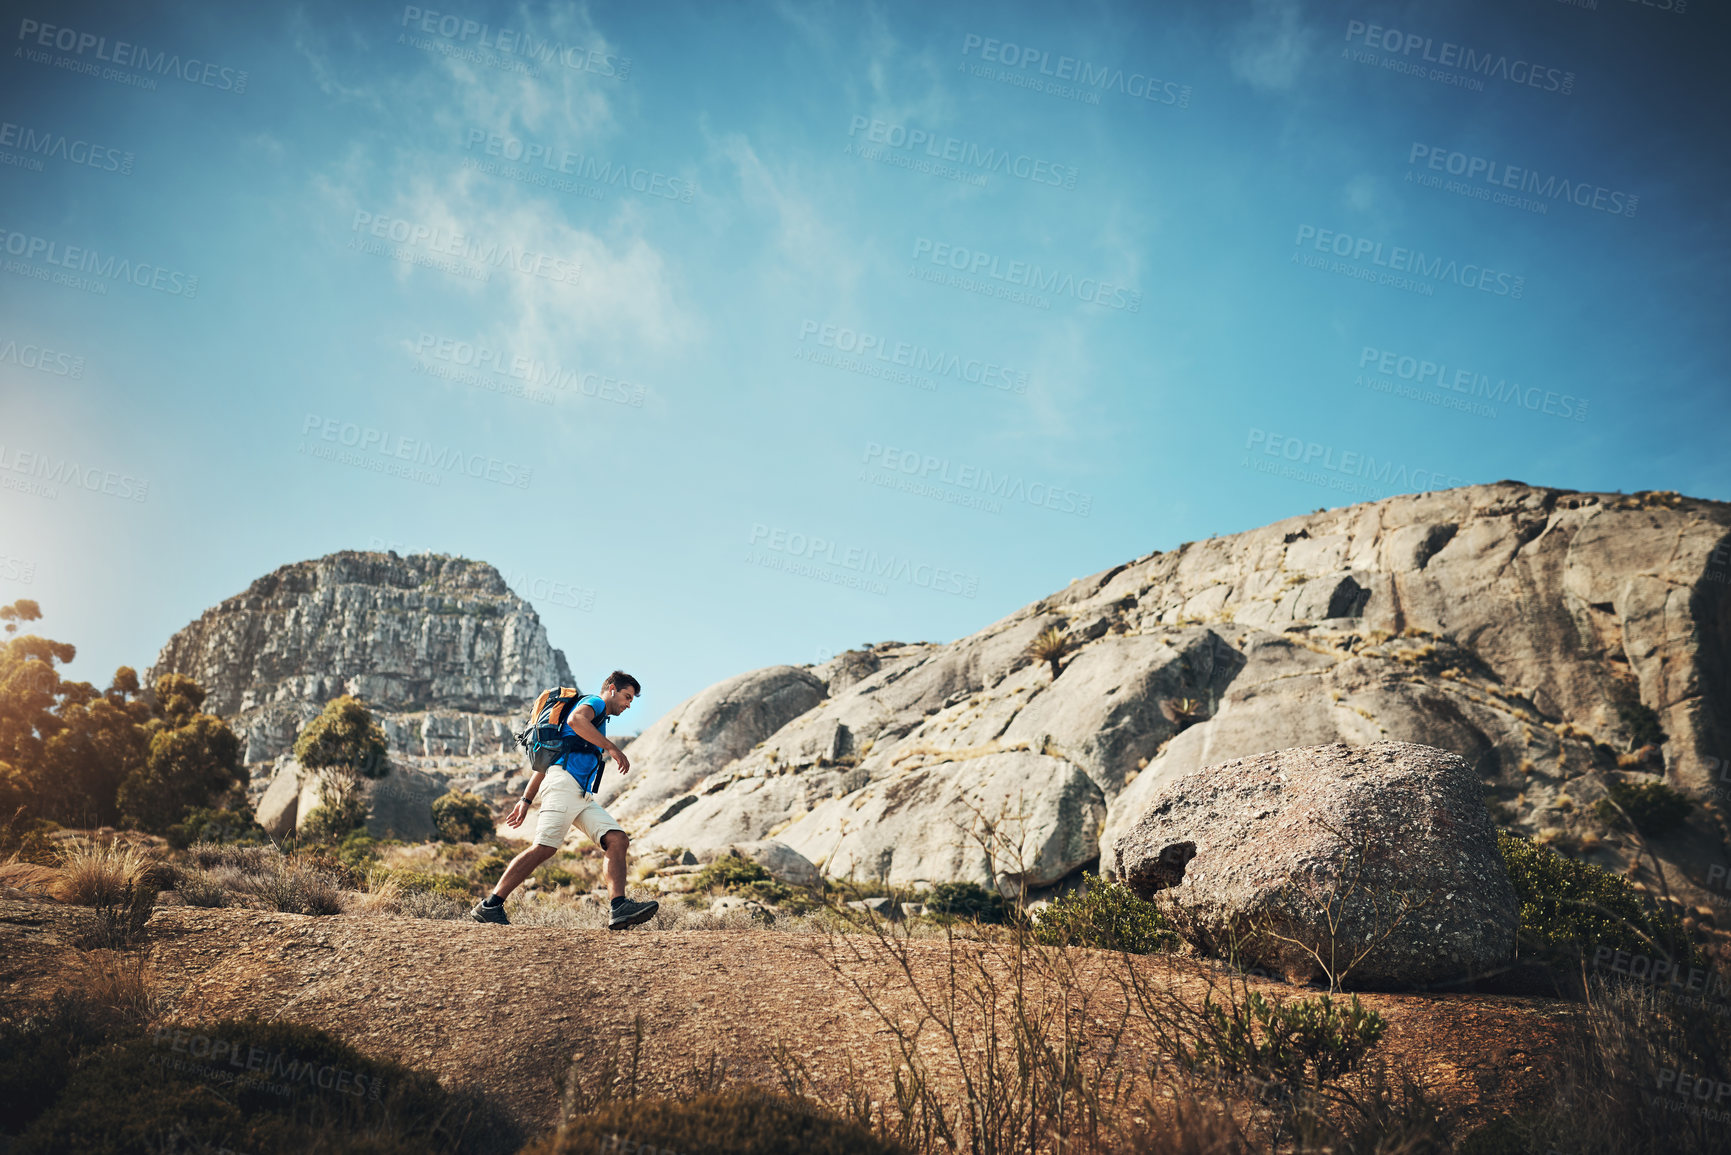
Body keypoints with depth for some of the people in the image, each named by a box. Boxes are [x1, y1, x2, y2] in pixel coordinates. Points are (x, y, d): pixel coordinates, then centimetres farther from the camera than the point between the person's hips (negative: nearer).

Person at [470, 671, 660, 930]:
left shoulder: (597, 722, 35)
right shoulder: (594, 702, 9)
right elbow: (575, 719, -18)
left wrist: (526, 800, 27)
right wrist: (612, 748, -17)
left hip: (583, 796, 9)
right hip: (564, 781, -9)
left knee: (618, 840, -8)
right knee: (545, 848, -18)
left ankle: (619, 909, -22)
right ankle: (489, 906, -11)